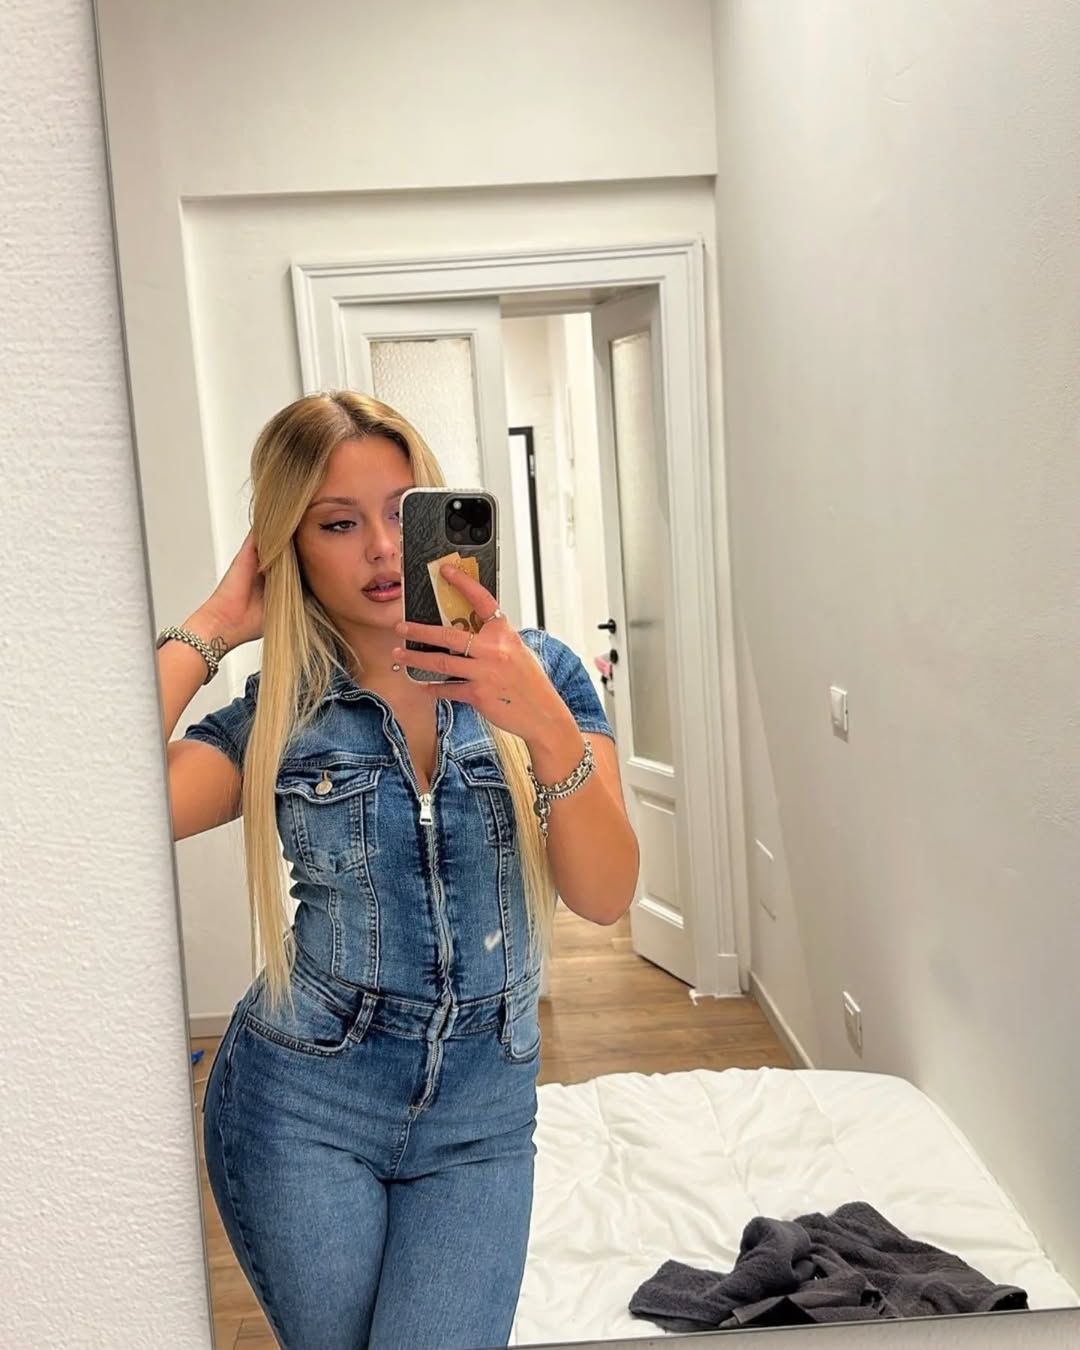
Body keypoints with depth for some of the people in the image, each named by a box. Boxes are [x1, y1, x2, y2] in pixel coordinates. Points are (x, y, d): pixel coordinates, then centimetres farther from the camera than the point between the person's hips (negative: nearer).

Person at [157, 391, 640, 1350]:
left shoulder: (540, 674, -4)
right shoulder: (276, 718, -5)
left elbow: (605, 895, -13)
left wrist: (543, 723, -29)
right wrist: (210, 629, -13)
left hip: (481, 1113, 0)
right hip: (302, 1105, 0)